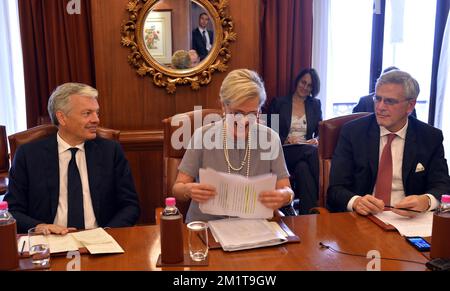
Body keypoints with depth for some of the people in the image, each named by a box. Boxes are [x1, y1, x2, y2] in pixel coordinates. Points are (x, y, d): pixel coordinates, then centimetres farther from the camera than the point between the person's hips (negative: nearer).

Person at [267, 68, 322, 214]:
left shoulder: (315, 105, 20)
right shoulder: (279, 103, 10)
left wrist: (316, 140, -8)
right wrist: (285, 140, -14)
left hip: (308, 150, 2)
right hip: (285, 152, -2)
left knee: (303, 168, -38)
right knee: (313, 153, -36)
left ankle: (309, 213, -35)